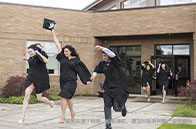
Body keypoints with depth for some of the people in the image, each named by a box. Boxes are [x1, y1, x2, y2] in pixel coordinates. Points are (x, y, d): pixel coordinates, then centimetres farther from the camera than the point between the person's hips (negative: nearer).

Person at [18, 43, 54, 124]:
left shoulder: (41, 55, -8)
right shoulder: (32, 58, 9)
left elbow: (46, 61, -29)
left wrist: (39, 53, -30)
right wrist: (27, 60, 16)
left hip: (40, 79, -5)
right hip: (31, 78, 5)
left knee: (39, 98, 8)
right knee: (26, 95, -13)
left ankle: (50, 103, 42)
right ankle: (22, 117, -12)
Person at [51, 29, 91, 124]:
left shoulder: (76, 60, -2)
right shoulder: (63, 57, 8)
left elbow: (82, 69, 1)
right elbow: (58, 45, 9)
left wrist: (87, 80, -5)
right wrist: (53, 33, 11)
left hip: (71, 82, -5)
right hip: (63, 81, 5)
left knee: (63, 97, -16)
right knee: (67, 98, 16)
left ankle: (63, 116, -10)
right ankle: (72, 113, 36)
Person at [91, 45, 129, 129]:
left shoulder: (115, 61, -12)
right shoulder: (103, 63, 4)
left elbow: (112, 54, -32)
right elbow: (97, 70, 21)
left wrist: (101, 48, -43)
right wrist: (94, 75, 0)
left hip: (117, 87, -4)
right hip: (108, 87, 4)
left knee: (116, 108, -2)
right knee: (107, 106, -5)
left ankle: (122, 106, 35)